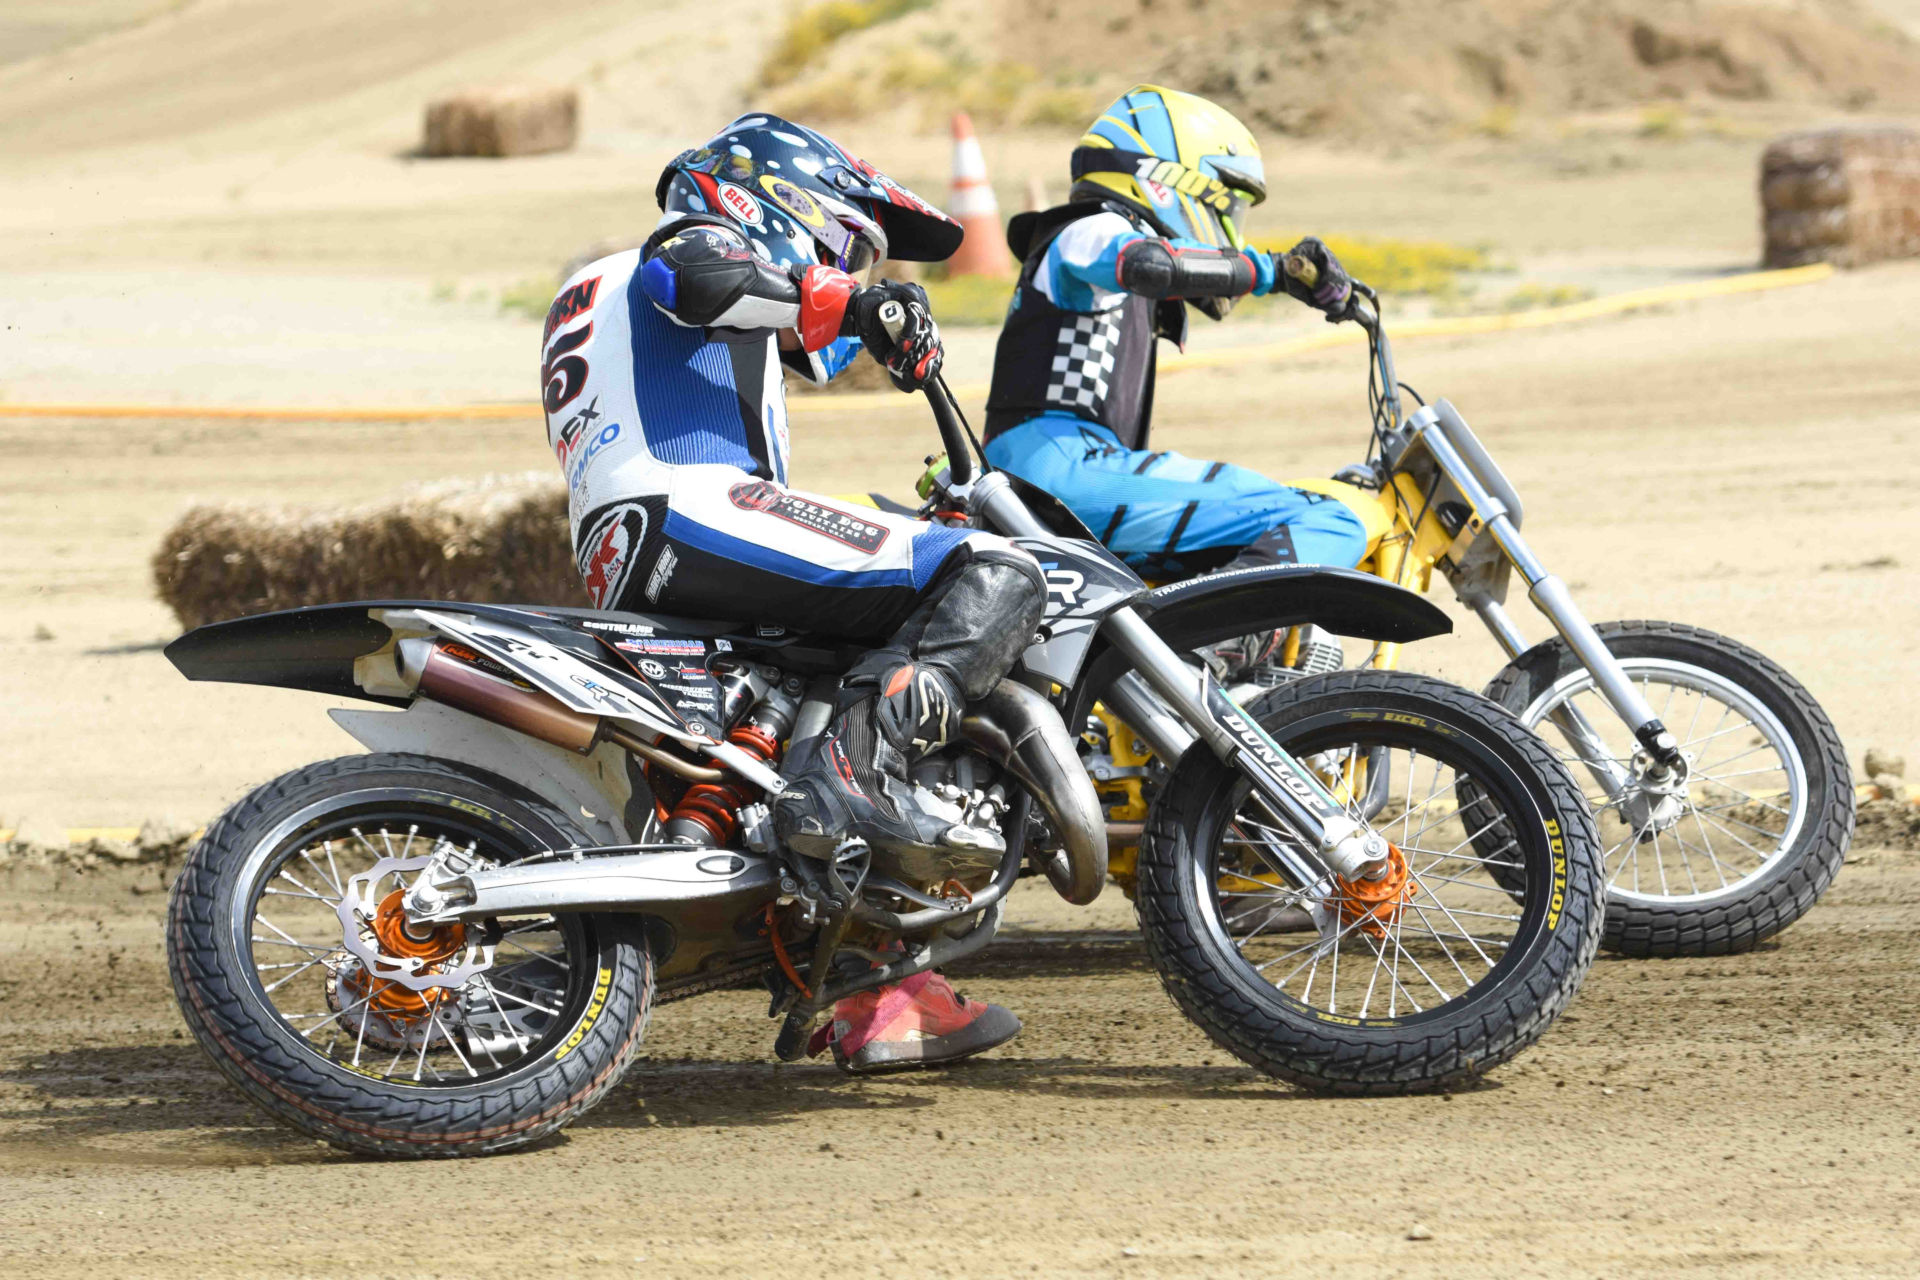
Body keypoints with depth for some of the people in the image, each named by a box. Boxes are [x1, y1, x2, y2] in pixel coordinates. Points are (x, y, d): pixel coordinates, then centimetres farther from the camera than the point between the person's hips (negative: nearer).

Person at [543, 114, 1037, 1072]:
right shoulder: (705, 244, 13)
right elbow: (702, 279, -15)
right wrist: (854, 305, -14)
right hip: (681, 512, -10)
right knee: (996, 580, -16)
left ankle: (883, 995, 18)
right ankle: (849, 772, -35)